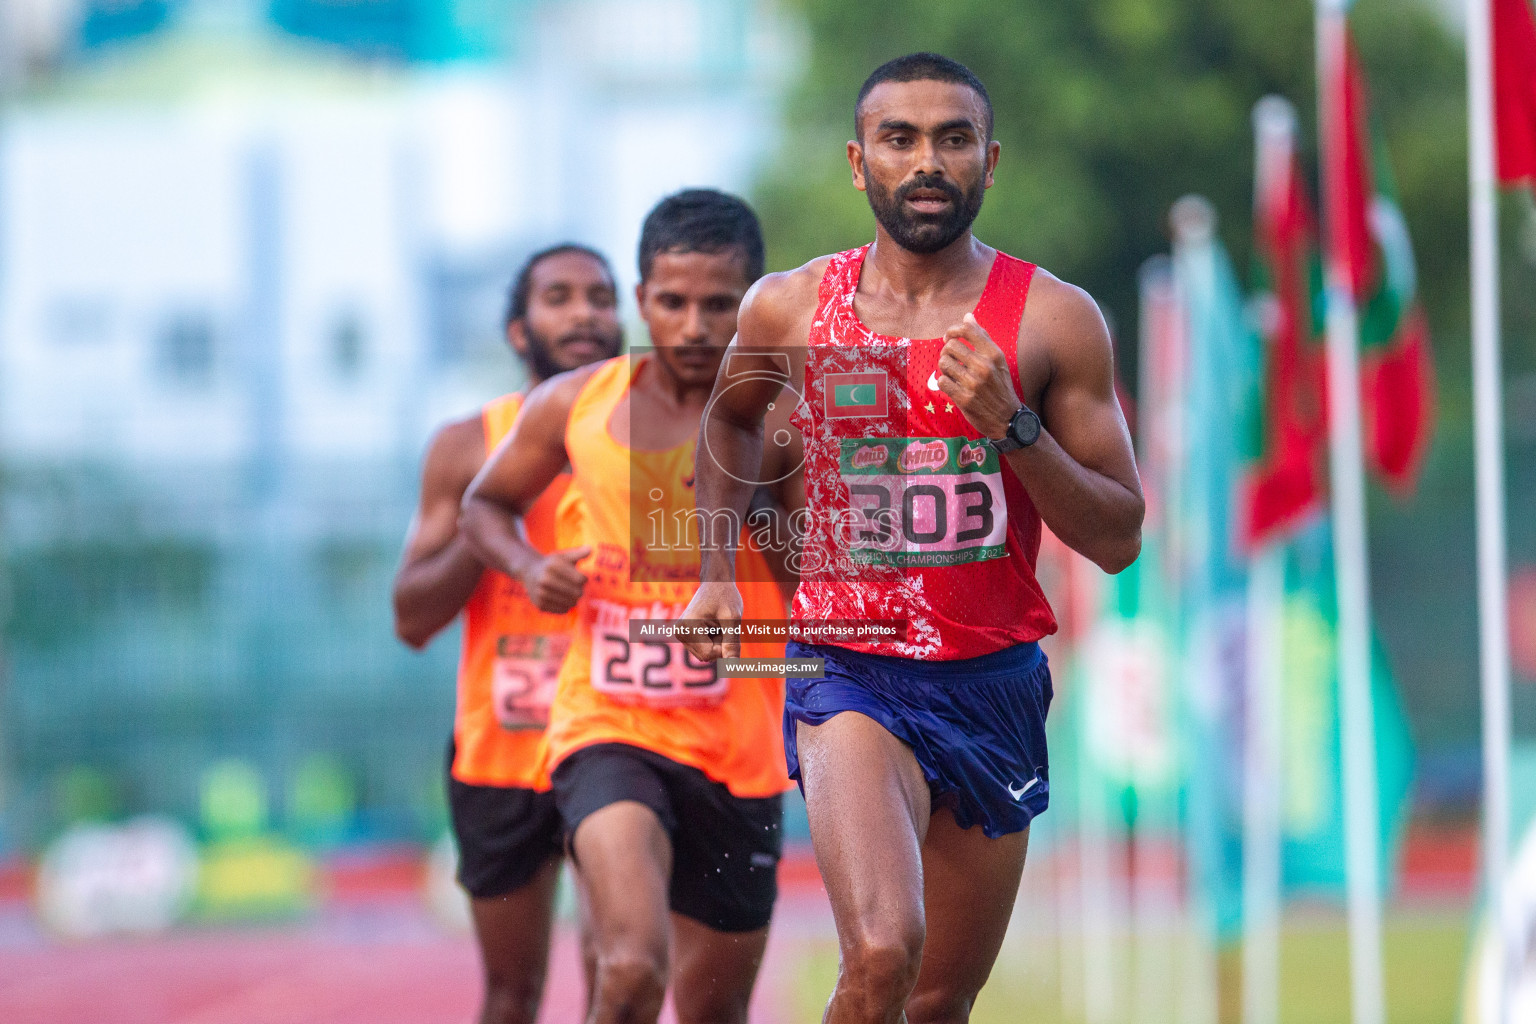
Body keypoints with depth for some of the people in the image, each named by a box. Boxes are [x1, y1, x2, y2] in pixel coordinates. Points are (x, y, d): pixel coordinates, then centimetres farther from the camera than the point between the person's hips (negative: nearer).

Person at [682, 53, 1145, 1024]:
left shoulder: (1054, 320, -4)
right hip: (852, 679, -2)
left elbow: (1120, 538, -3)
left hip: (994, 685, 2)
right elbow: (730, 420, 24)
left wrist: (1012, 427, -17)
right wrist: (717, 574, 14)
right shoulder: (790, 308, 0)